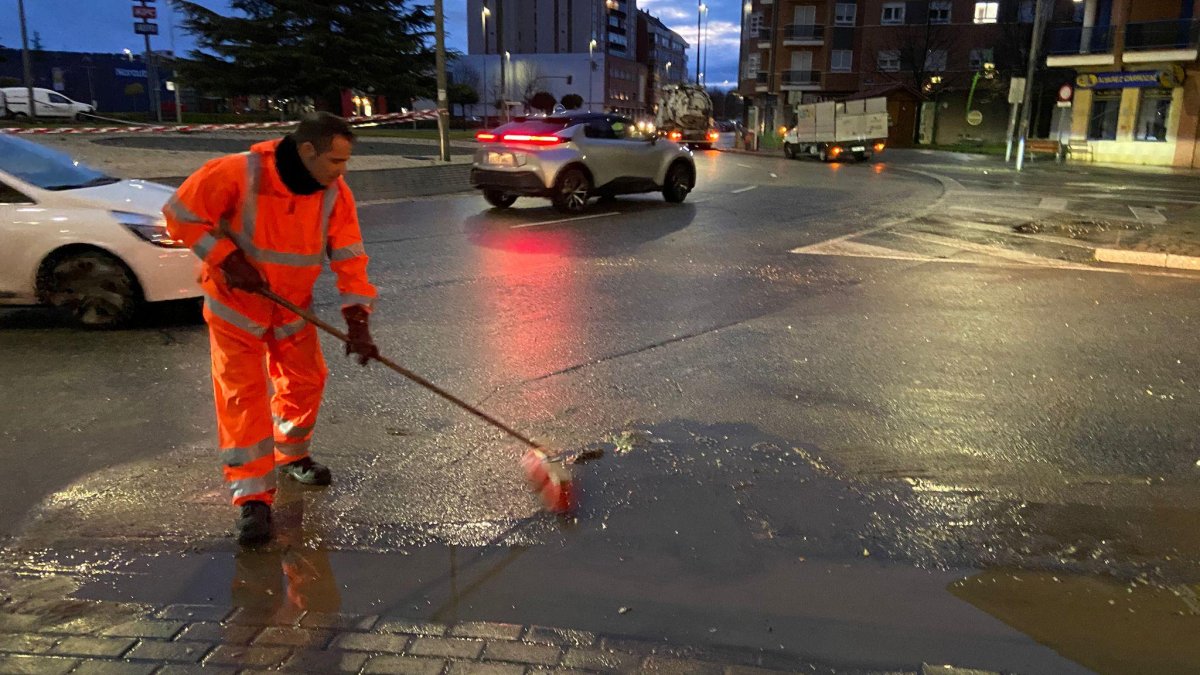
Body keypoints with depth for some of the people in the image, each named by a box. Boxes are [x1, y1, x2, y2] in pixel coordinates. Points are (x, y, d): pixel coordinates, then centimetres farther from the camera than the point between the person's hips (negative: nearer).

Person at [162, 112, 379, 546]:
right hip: (235, 306, -4)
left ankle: (291, 457, 40)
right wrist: (228, 259, -23)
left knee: (305, 381, 13)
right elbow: (181, 213, -16)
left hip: (293, 307, 5)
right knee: (242, 396, -7)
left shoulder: (334, 194, -13)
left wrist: (357, 320, -24)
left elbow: (349, 259, -14)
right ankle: (253, 497, -1)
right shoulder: (238, 174, -26)